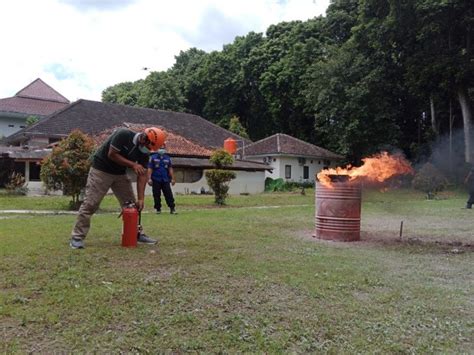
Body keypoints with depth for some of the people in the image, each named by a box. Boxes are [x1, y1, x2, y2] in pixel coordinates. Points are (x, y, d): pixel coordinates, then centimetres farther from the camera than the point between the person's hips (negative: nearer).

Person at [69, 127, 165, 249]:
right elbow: (112, 155, -24)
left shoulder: (144, 151, -6)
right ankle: (77, 237, -1)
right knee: (90, 204, -8)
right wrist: (132, 164, -24)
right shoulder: (123, 134, -24)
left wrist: (141, 198, -13)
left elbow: (142, 175, -7)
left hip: (120, 174, 7)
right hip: (101, 170, -7)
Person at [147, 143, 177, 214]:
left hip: (165, 180, 2)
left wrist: (172, 179, 7)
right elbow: (150, 169, 0)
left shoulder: (167, 158, 12)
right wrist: (149, 178, -8)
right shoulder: (153, 157, 3)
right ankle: (158, 209, 14)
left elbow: (170, 169, 13)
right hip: (156, 180, -1)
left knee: (169, 194, -5)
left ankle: (172, 209, -7)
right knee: (156, 195, 4)